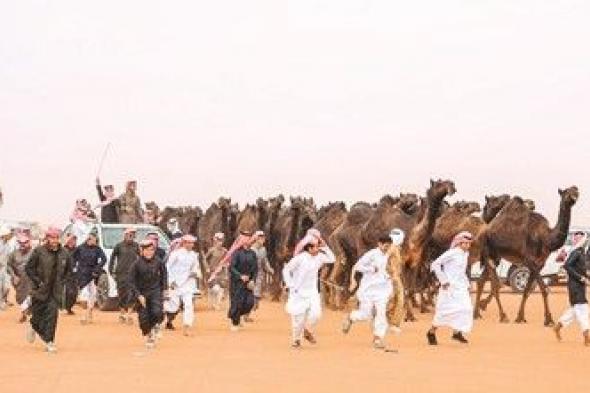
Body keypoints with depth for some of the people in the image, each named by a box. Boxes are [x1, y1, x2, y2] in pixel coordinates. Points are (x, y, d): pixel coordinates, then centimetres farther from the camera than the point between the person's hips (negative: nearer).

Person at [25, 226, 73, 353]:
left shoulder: (64, 254, 4)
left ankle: (49, 342, -2)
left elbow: (68, 269, 20)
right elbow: (28, 268, -4)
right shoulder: (39, 251, -8)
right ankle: (33, 326, 42)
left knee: (52, 314, -6)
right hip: (40, 289, -2)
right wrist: (38, 281, -9)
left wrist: (62, 281, 8)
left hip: (56, 290, 2)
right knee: (38, 312, 7)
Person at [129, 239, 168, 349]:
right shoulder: (137, 264, -12)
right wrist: (138, 296, -16)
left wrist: (165, 288, 10)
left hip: (155, 291, 1)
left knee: (157, 312, -21)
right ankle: (148, 336, 26)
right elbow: (131, 281, -10)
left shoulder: (158, 262, -5)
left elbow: (164, 274, 14)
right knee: (143, 318, 3)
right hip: (142, 293, -1)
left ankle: (154, 327, 10)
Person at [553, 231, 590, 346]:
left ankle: (558, 326, 30)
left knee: (575, 308, 16)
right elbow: (567, 266, -25)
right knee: (581, 307, -10)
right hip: (575, 284, -10)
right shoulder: (576, 252, -15)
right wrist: (580, 277, -24)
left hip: (580, 284, 10)